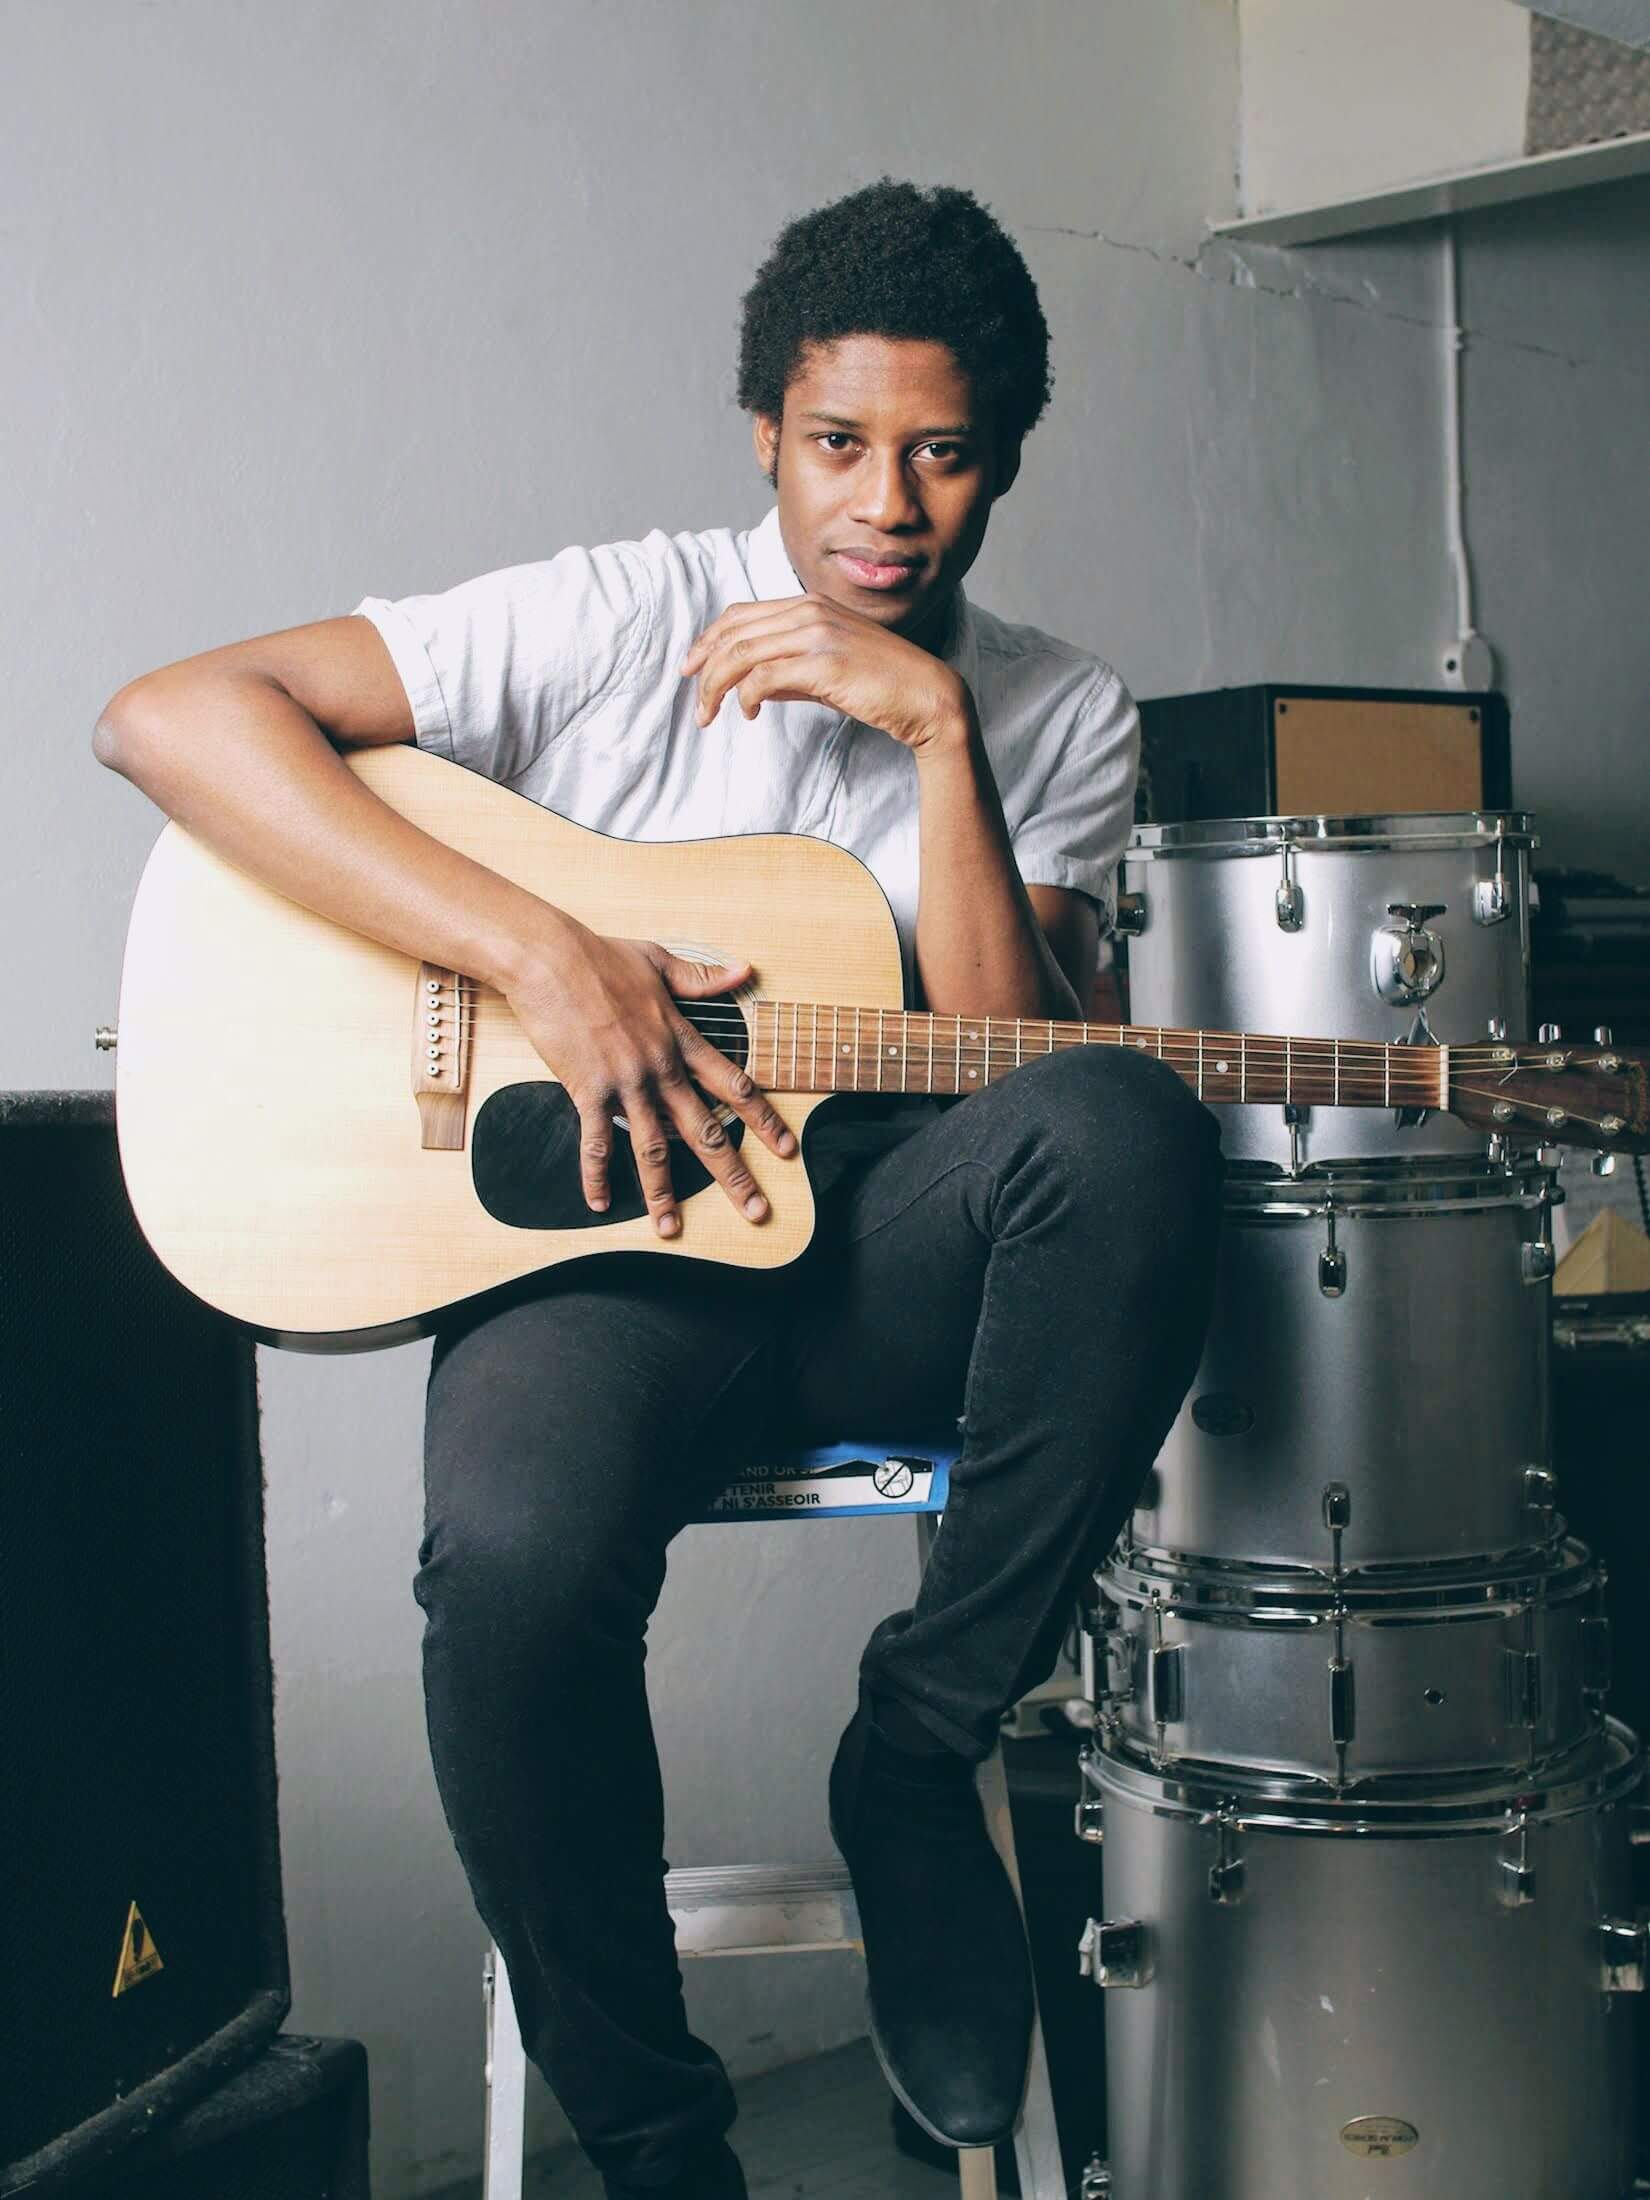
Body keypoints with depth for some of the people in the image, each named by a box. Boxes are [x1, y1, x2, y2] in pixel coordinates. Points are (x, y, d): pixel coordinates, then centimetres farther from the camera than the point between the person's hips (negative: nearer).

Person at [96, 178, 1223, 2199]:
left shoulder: (1063, 719, 7)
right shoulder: (613, 624, -4)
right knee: (518, 1554, -36)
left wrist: (936, 725, -14)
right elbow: (167, 717, -15)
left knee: (1128, 1123, -31)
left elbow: (1003, 1055, -7)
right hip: (602, 1246, -2)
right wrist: (547, 958, -21)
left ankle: (918, 1754, -14)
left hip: (885, 1265, 3)